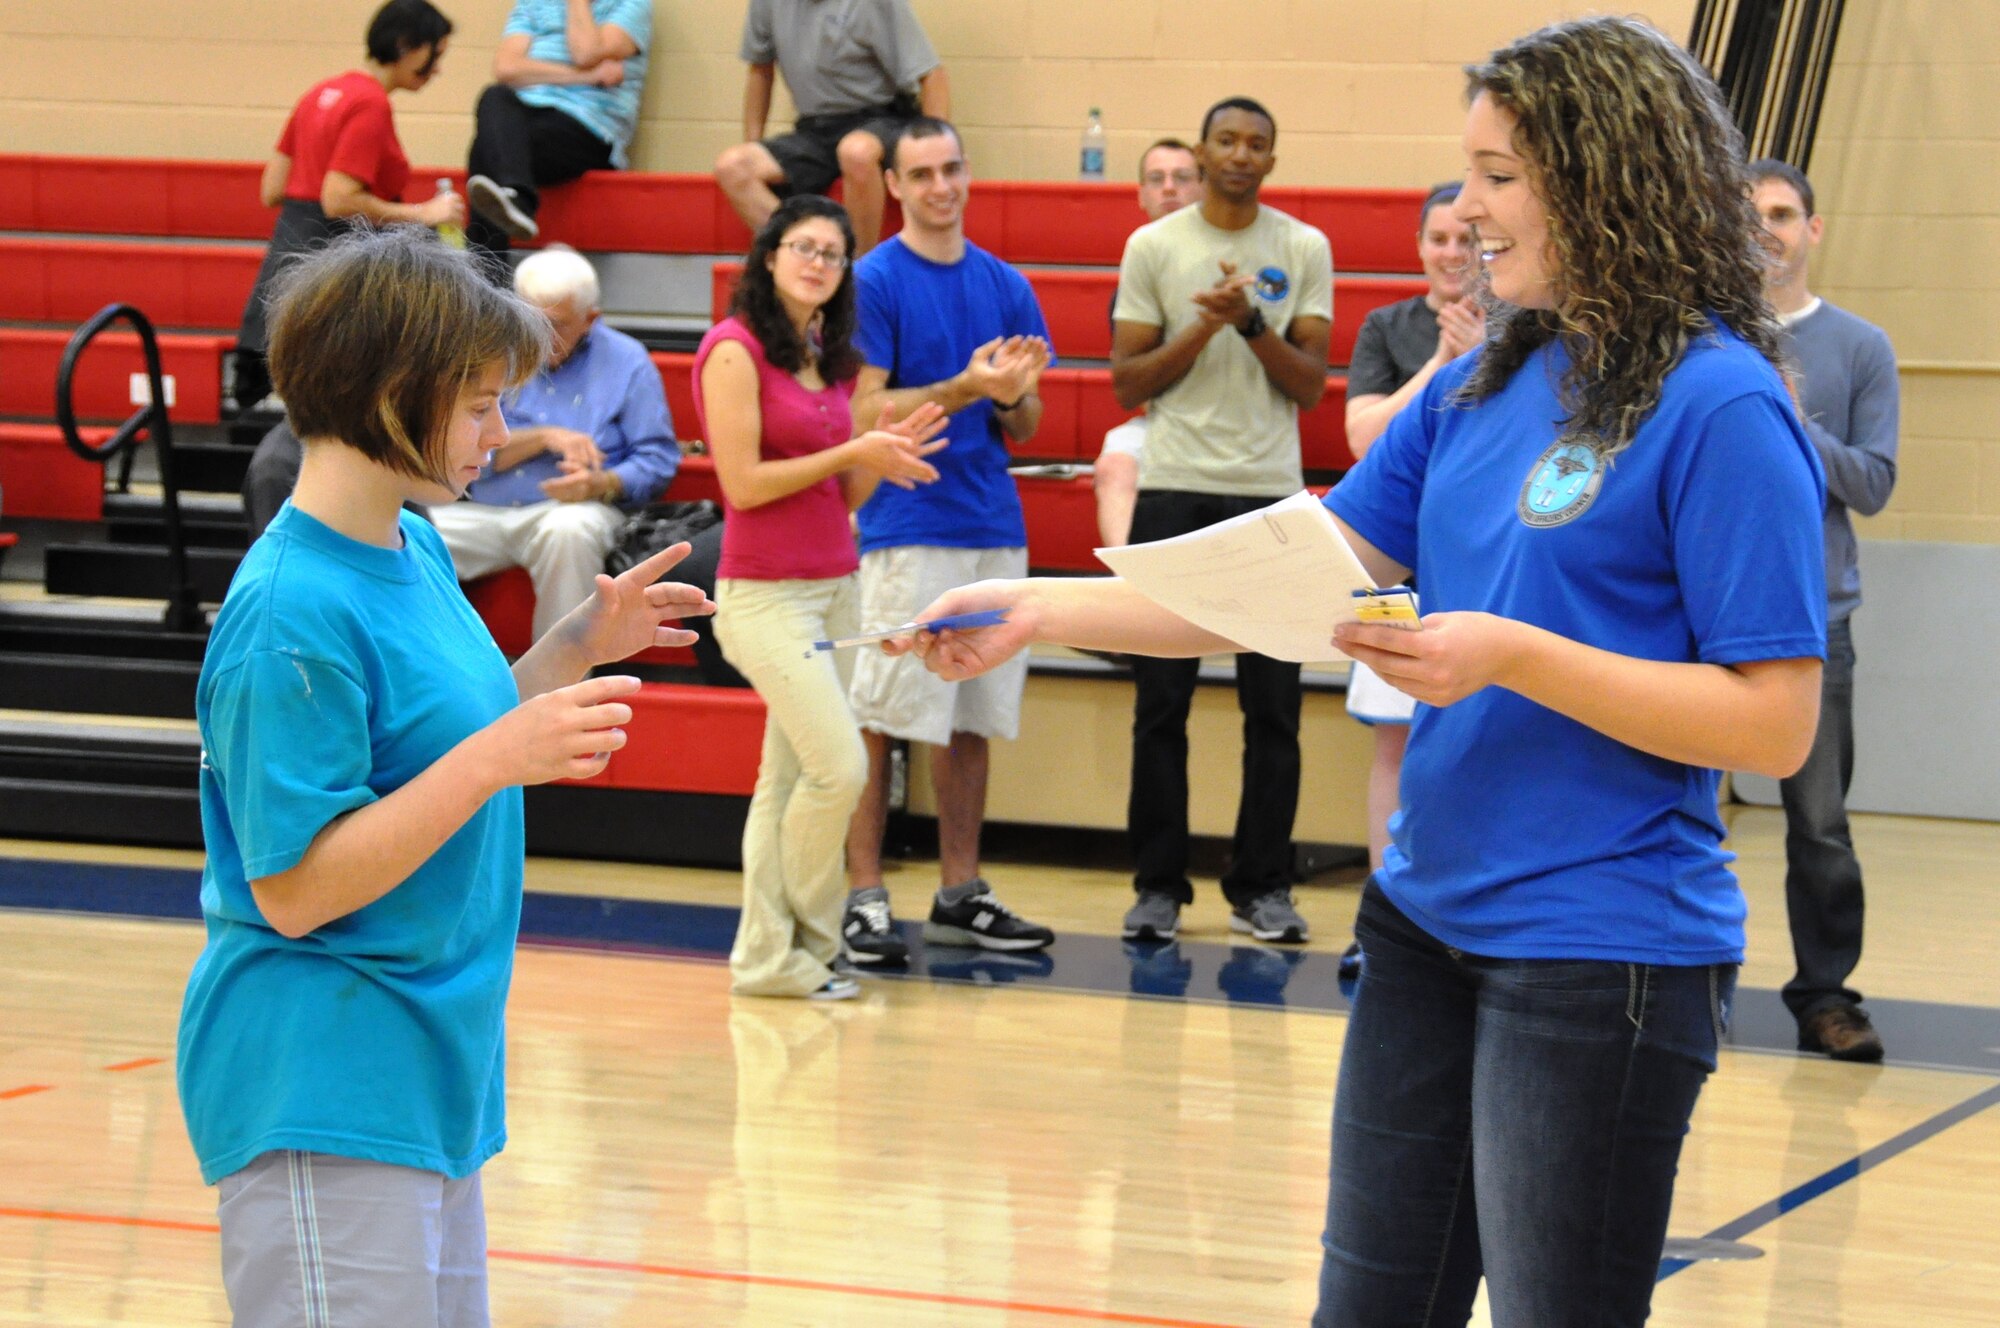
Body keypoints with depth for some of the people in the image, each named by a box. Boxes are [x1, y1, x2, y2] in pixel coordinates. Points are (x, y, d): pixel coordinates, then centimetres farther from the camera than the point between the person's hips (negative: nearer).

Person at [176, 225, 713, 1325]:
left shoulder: (418, 552, 10)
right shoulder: (293, 613, -19)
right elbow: (294, 887, -21)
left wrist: (579, 650, 12)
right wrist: (497, 759, -27)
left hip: (431, 1080, 10)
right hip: (321, 1105, -10)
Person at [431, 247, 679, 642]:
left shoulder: (626, 361, 7)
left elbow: (657, 459, 0)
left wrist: (602, 485, -20)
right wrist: (543, 438, -12)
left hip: (576, 510, -2)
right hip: (483, 514, 2)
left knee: (571, 528, -39)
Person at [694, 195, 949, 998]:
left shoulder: (832, 359, 14)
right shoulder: (736, 349, -9)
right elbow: (744, 482, -14)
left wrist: (891, 455, -3)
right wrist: (850, 453, -11)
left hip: (834, 586, 7)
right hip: (765, 593, -7)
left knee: (788, 776, 8)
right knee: (840, 765, -13)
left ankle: (766, 954, 12)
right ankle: (796, 945, 0)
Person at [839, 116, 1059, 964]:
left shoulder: (1004, 284, 12)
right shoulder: (873, 281, -4)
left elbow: (1024, 428, 14)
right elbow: (866, 411, -10)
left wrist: (1013, 394, -9)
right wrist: (967, 388, -19)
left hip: (994, 528, 6)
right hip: (905, 527, -6)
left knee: (971, 718, 9)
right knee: (879, 719, -4)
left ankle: (960, 894, 16)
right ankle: (863, 895, 0)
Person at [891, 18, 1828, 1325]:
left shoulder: (1720, 408, -14)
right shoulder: (1479, 388, 9)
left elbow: (1774, 724, -17)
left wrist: (1512, 657, -22)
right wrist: (1045, 608, 1)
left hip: (1600, 954, -8)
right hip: (1428, 922, 8)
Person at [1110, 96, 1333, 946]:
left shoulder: (1304, 250, 6)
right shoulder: (1153, 247, 4)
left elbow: (1311, 385, 1)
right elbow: (1127, 382, 2)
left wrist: (1251, 322, -13)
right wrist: (1201, 329, -11)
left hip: (1271, 495, 1)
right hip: (1173, 492, 0)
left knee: (1273, 704, 1)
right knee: (1161, 700, 1)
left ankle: (1262, 886, 9)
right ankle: (1159, 884, 7)